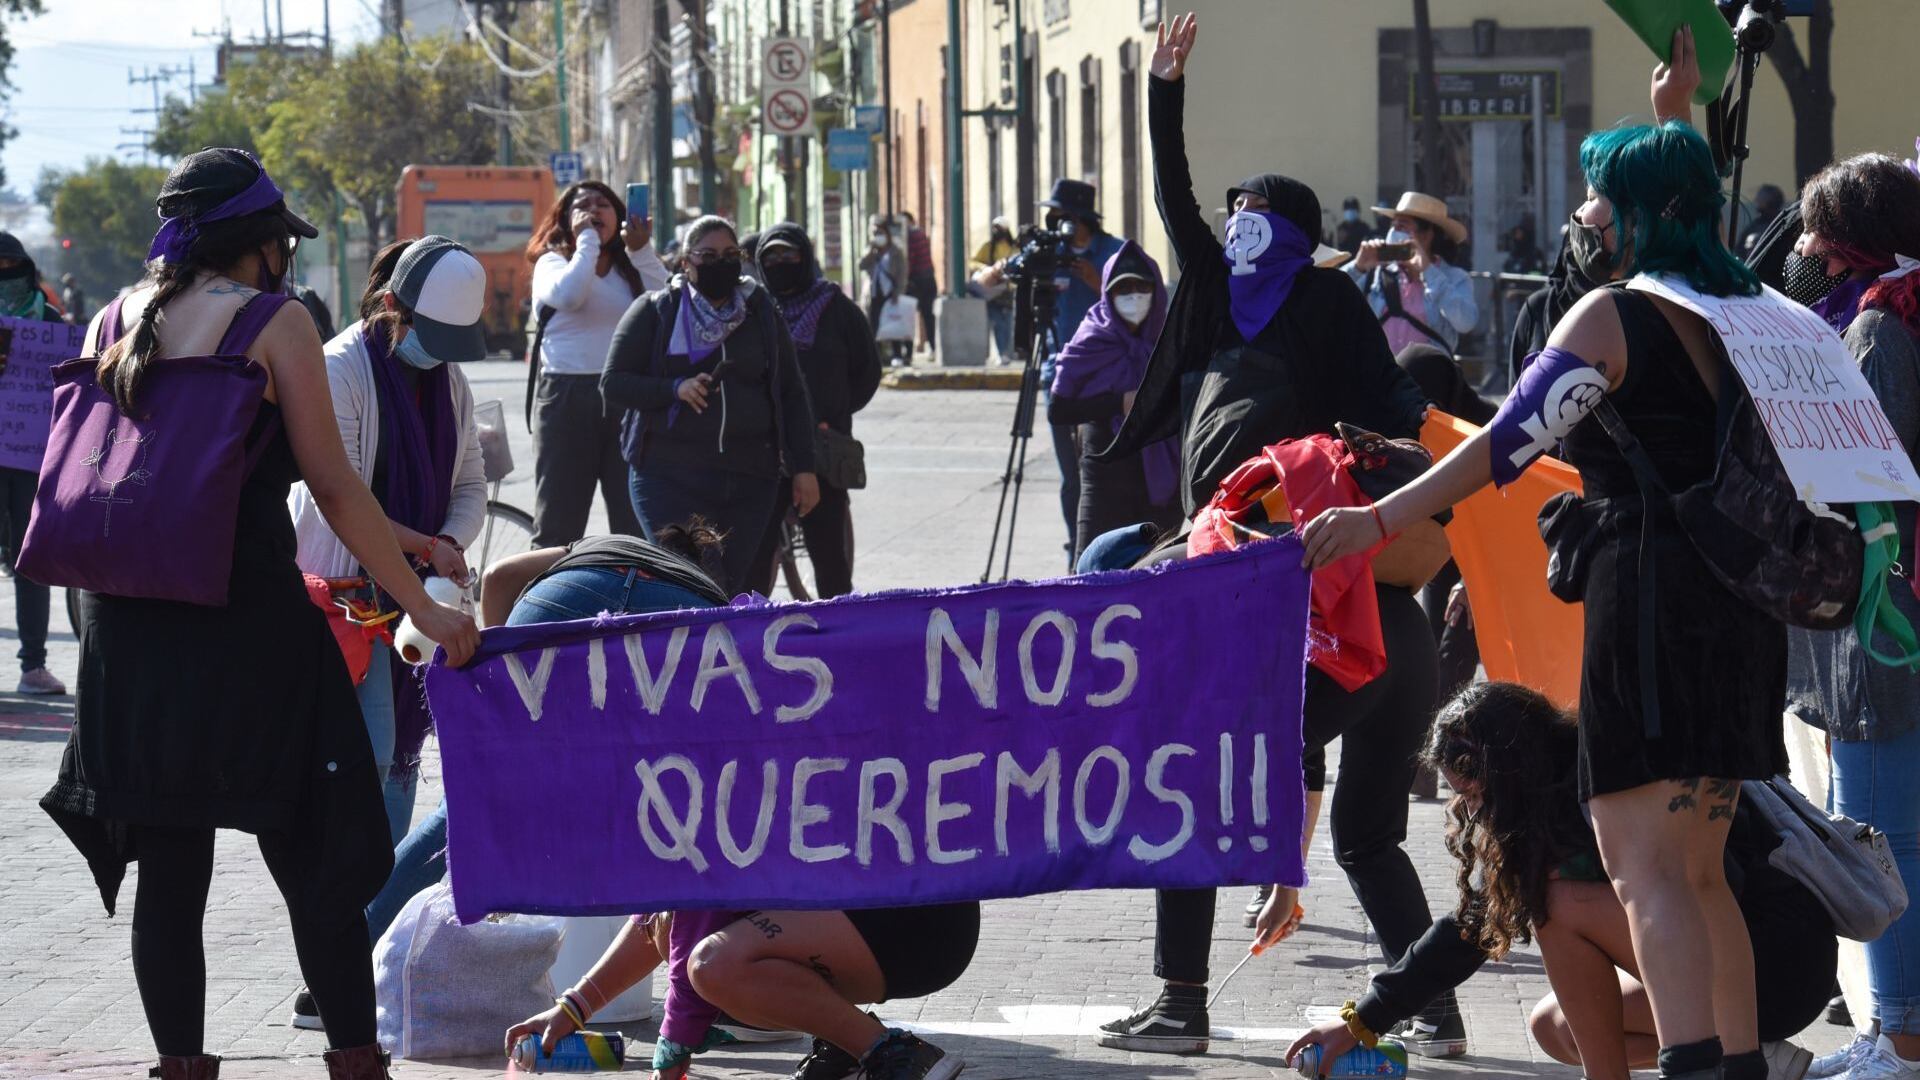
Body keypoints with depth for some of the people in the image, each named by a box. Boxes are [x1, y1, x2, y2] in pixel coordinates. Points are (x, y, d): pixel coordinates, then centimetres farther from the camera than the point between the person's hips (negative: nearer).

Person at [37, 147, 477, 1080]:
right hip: (248, 618, -5)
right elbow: (333, 487, -8)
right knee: (315, 861, 3)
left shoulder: (114, 323, 10)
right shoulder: (274, 323, -5)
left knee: (167, 869, 9)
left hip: (130, 620, 5)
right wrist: (423, 607, -5)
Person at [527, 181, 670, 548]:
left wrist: (641, 251, -7)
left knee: (636, 519, -1)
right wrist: (586, 240, -6)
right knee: (558, 522, 1)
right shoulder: (553, 262, 7)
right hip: (567, 395, -2)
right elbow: (568, 295, -16)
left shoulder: (631, 268, 15)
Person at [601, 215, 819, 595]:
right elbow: (613, 384, 2)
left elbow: (792, 393, 14)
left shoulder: (762, 314, 13)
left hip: (749, 477, 3)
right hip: (669, 476, -3)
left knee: (731, 589, 0)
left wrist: (803, 468, 7)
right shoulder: (655, 311, 5)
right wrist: (674, 389, -15)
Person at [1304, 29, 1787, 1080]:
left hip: (1651, 591, -8)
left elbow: (1509, 444, -19)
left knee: (1646, 868, -13)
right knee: (1698, 869, 17)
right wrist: (1677, 116, 46)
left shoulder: (1610, 314, -8)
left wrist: (1378, 518, -21)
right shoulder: (1735, 308, 14)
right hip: (1738, 601, 8)